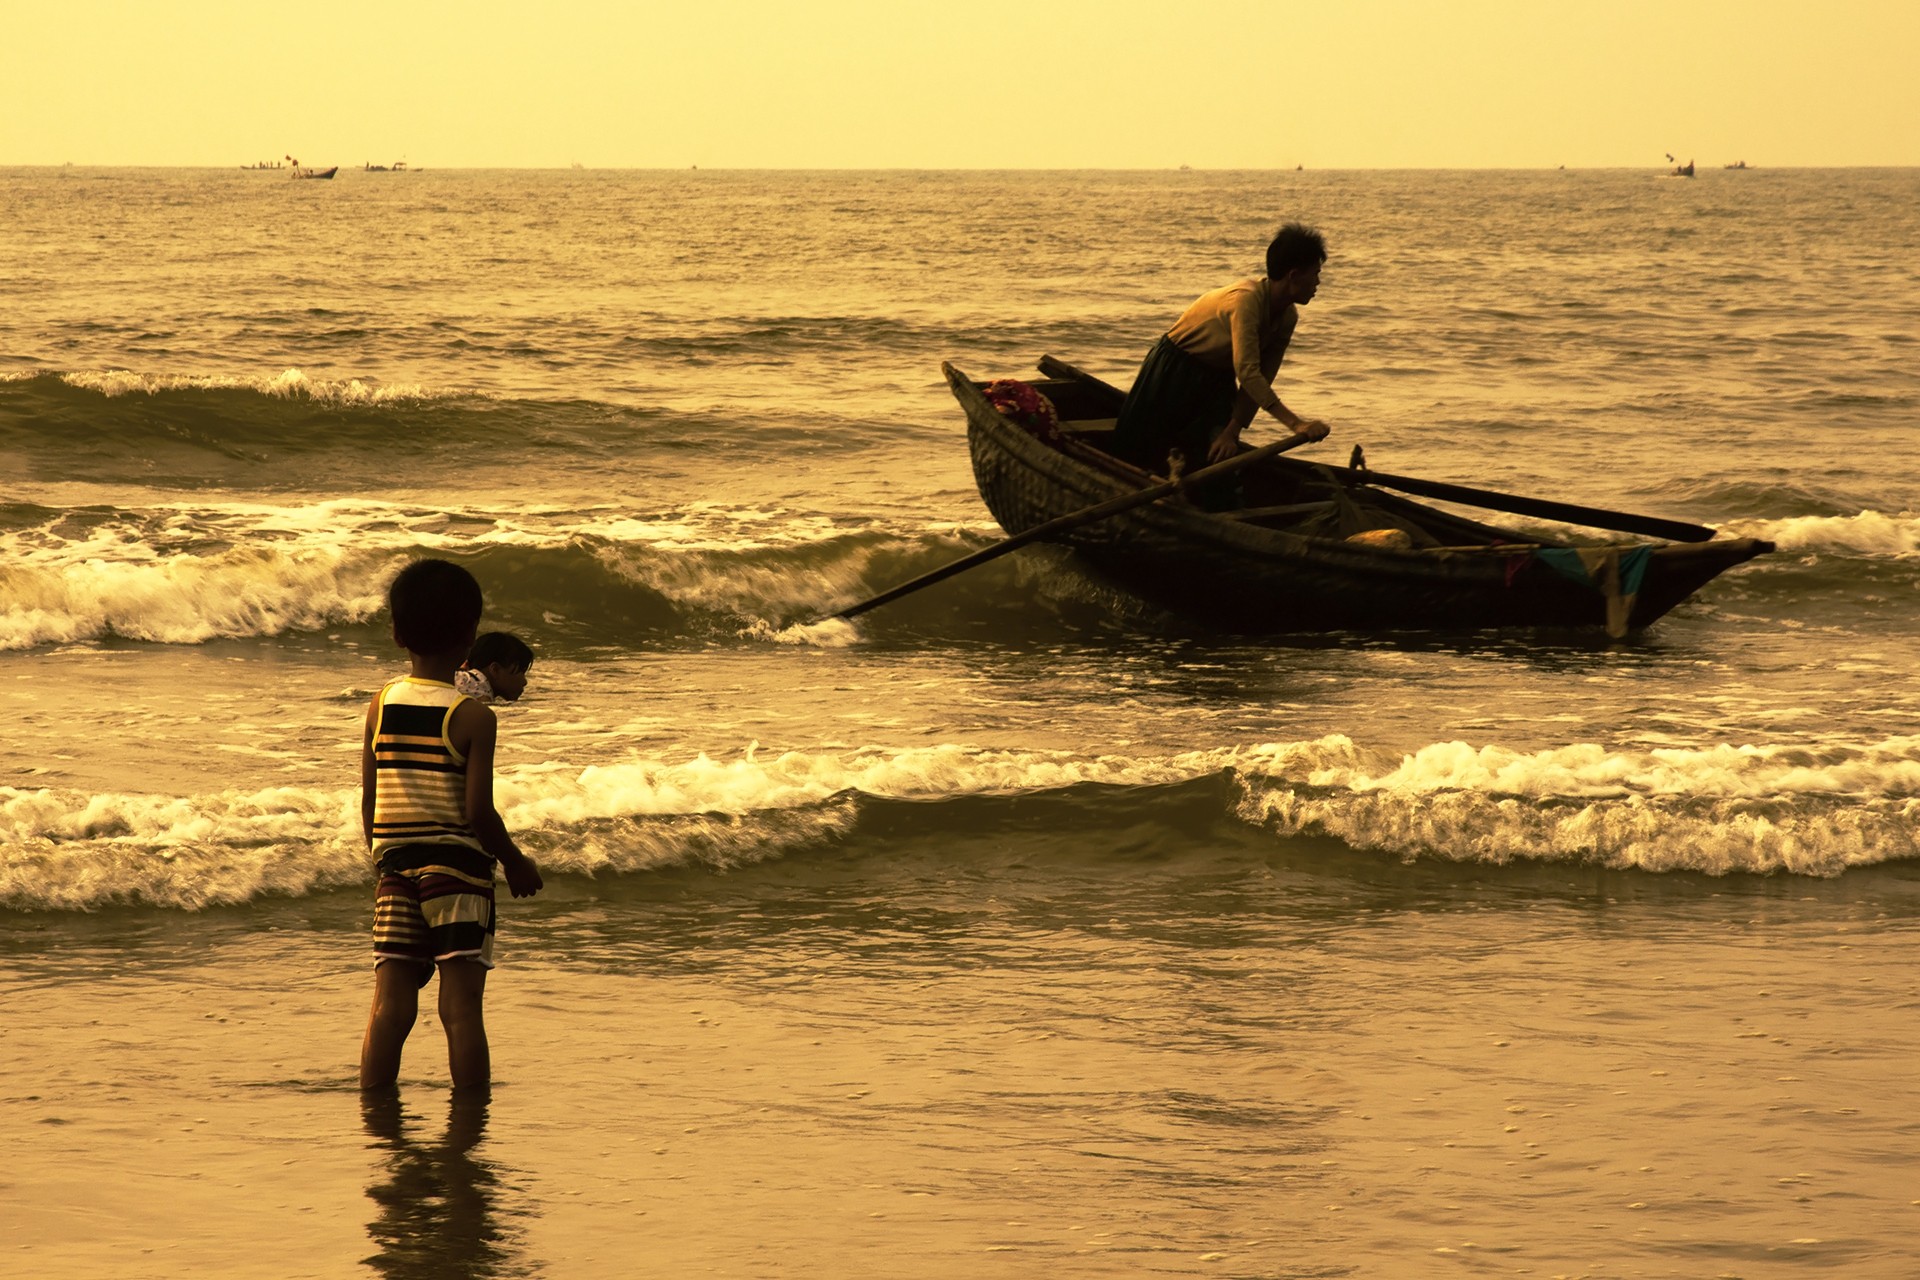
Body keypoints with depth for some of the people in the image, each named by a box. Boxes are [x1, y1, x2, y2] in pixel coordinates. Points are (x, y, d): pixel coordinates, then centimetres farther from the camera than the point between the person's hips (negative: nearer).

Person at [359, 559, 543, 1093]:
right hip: (457, 869, -4)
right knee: (461, 1006, -2)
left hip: (396, 868, 4)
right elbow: (477, 810, -13)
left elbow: (369, 799, 6)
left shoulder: (380, 706, 3)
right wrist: (516, 863, 2)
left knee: (389, 1004, 5)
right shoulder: (472, 717, -10)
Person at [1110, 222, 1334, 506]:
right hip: (1173, 373, -7)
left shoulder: (1287, 318, -11)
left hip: (1218, 379, 7)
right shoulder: (1245, 300, -36)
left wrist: (1232, 431, -19)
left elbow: (1260, 381, -9)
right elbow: (1248, 373, -45)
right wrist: (1294, 422, -50)